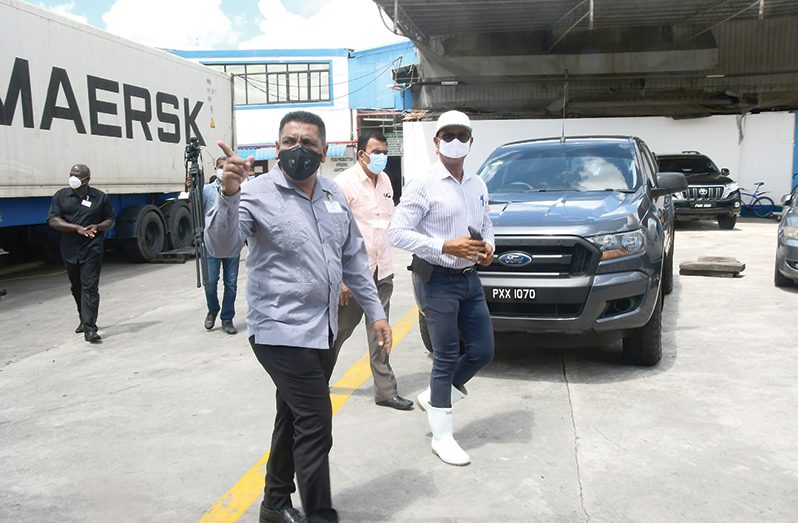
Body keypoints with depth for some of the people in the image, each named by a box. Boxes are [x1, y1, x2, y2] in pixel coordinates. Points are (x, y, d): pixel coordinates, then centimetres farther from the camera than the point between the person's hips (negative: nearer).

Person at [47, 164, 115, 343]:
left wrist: (97, 227, -13)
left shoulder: (100, 197, 2)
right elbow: (53, 221, -4)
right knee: (77, 288, 16)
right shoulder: (61, 196, 5)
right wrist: (77, 228, -17)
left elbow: (110, 220, 10)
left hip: (92, 250, -3)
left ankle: (90, 329, -15)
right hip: (69, 251, 3)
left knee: (90, 288, -11)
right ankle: (84, 320, 35)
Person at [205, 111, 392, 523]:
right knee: (315, 425, -7)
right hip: (281, 331, -7)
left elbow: (354, 259, 14)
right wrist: (229, 196, -40)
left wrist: (375, 312, 13)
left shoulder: (334, 195, 8)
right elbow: (222, 247, -24)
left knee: (294, 418, 19)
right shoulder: (258, 194, -11)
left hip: (323, 330, 7)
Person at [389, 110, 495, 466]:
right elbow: (398, 233, -15)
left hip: (470, 279, 7)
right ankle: (441, 437, 15)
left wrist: (488, 246, 0)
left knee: (483, 351, 10)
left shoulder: (478, 185, 12)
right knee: (446, 358, 0)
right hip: (437, 280, -7)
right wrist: (446, 247, -23)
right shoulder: (423, 186, -10)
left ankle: (434, 396, 32)